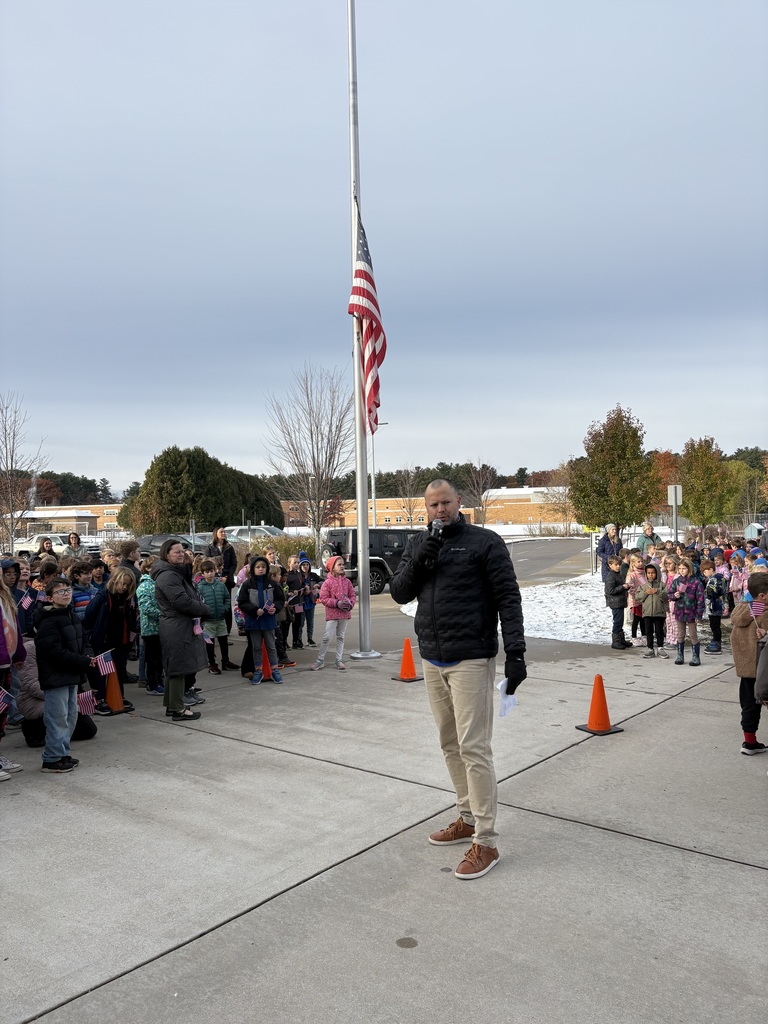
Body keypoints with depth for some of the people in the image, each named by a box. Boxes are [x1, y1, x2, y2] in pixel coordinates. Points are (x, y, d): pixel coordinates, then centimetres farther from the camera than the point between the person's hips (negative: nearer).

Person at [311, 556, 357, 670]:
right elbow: (323, 598, -10)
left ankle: (339, 660, 20)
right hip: (332, 614, -5)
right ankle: (320, 660, 3)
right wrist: (337, 603, -18)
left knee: (340, 637, 13)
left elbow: (352, 595, 10)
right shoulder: (328, 582, -7)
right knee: (327, 637, -7)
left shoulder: (346, 581, 6)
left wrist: (350, 604, -10)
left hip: (345, 613, 5)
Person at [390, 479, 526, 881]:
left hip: (471, 661, -6)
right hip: (432, 660, 6)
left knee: (474, 748, -5)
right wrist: (420, 558, -11)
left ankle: (486, 841, 5)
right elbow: (399, 593, 5)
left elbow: (508, 598, -8)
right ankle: (467, 818, 31)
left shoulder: (485, 542, -5)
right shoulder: (417, 544, 11)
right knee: (450, 745, 16)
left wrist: (516, 652, -16)